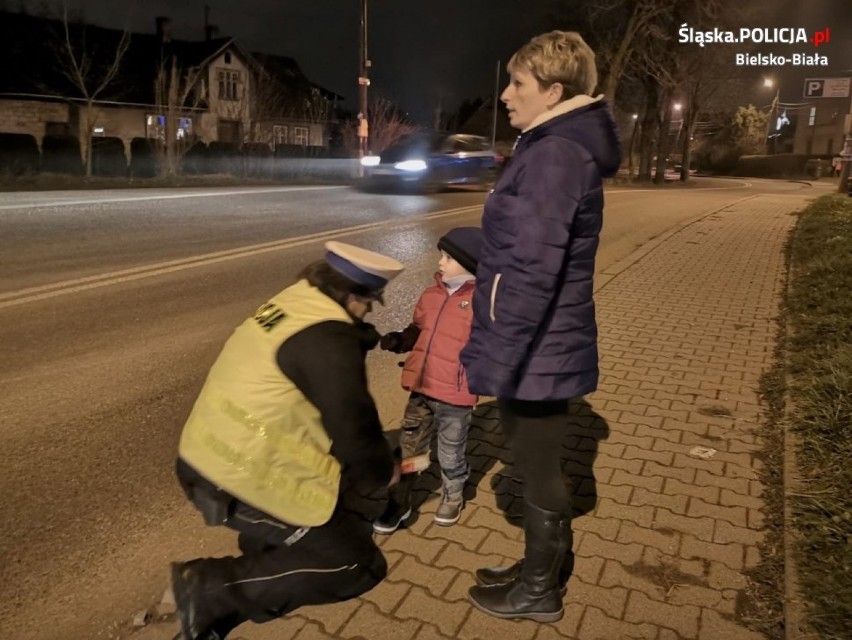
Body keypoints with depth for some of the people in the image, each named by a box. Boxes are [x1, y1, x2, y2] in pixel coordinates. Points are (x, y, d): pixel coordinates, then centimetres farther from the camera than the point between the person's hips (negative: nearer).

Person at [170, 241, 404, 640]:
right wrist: (383, 472, 4)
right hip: (243, 480, -10)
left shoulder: (291, 304, 6)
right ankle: (211, 589, -1)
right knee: (358, 566, 1)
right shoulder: (328, 341, -21)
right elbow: (354, 431, -15)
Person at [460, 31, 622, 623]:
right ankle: (544, 568, 42)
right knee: (539, 466, 22)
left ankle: (539, 592, 31)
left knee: (539, 472, 9)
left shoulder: (553, 156, -20)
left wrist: (494, 362, -22)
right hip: (544, 348, 10)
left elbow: (531, 276, -27)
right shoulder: (566, 149, 12)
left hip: (536, 354, -10)